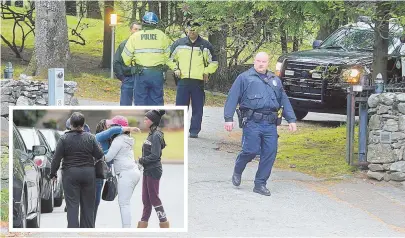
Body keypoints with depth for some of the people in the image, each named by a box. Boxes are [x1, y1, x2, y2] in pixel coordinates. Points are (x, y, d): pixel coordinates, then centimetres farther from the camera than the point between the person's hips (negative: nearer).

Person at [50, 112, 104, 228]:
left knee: (72, 205, -2)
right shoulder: (90, 138, -2)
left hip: (70, 174, -2)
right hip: (88, 173, 2)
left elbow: (56, 158, -6)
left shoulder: (64, 139, -6)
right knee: (88, 204, 10)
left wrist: (53, 173, 4)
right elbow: (99, 155, -1)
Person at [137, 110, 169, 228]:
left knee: (154, 199, -2)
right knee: (146, 199, 13)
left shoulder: (156, 135, -16)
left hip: (153, 171, -9)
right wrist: (143, 160, -2)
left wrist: (142, 160, -10)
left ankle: (164, 224, 5)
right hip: (147, 170, 9)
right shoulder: (151, 134, 10)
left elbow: (155, 155, -21)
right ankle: (143, 224, 19)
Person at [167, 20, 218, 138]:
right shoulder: (179, 44, 8)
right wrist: (175, 69, 4)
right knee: (180, 107, -1)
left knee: (197, 108, 1)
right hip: (182, 81, 1)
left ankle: (194, 130, 7)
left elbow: (214, 62, 13)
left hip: (198, 82, -1)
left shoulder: (206, 45, 5)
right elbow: (170, 59, 19)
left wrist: (206, 72, 1)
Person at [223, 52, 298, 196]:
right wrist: (228, 118, -9)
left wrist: (291, 119, 12)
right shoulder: (244, 78, 7)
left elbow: (284, 101, 22)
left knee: (270, 153, -2)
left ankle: (260, 184, 7)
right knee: (251, 150, -11)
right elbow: (232, 98, 1)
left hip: (270, 124, 4)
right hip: (252, 122, -4)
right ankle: (237, 171, 20)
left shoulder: (275, 80, 22)